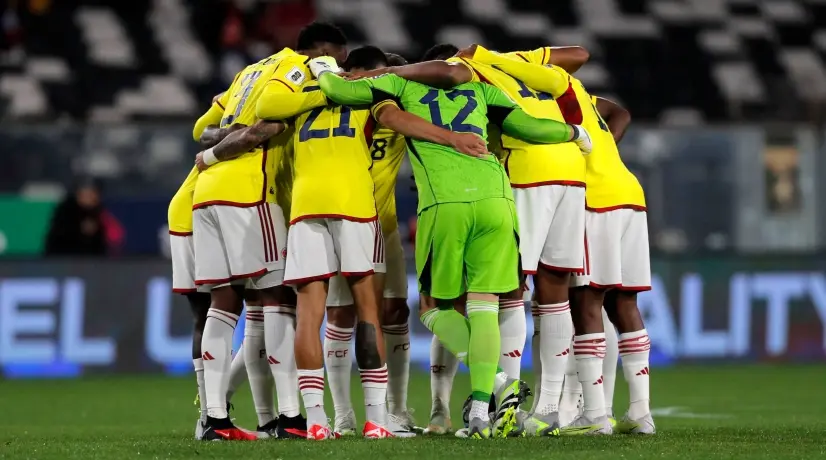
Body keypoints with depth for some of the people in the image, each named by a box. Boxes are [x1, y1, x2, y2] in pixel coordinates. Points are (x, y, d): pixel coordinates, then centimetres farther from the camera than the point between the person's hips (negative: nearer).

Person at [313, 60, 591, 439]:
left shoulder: (405, 82, 18)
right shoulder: (479, 86, 23)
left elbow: (342, 91, 11)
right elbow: (527, 127, 17)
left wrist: (324, 73, 33)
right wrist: (573, 133, 34)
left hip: (444, 202, -2)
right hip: (494, 197, 2)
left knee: (436, 307, 12)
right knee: (484, 307, 5)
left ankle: (497, 378, -9)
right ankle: (481, 404, -11)